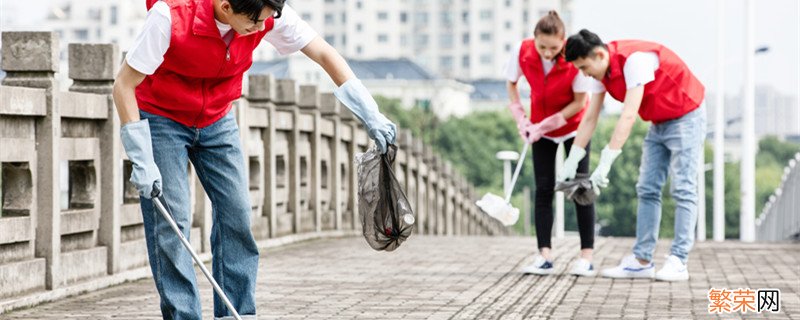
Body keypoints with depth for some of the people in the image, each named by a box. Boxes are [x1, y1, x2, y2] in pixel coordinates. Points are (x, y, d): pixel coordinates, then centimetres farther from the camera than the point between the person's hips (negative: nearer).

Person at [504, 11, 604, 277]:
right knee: (543, 188, -2)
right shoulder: (522, 52, -20)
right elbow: (511, 84, 0)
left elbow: (580, 102, -18)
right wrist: (521, 119, -7)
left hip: (573, 125, -3)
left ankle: (587, 257, -4)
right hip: (540, 129, 3)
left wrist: (547, 125, -21)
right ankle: (544, 256, -3)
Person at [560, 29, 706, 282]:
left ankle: (678, 262, -13)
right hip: (659, 123, 9)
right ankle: (641, 260, 2)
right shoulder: (602, 70, -3)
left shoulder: (634, 59, -29)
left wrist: (605, 164, -35)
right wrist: (571, 163, -2)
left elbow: (628, 116, -34)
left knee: (683, 189, -11)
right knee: (647, 190, 2)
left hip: (686, 117, -9)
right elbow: (590, 118, 2)